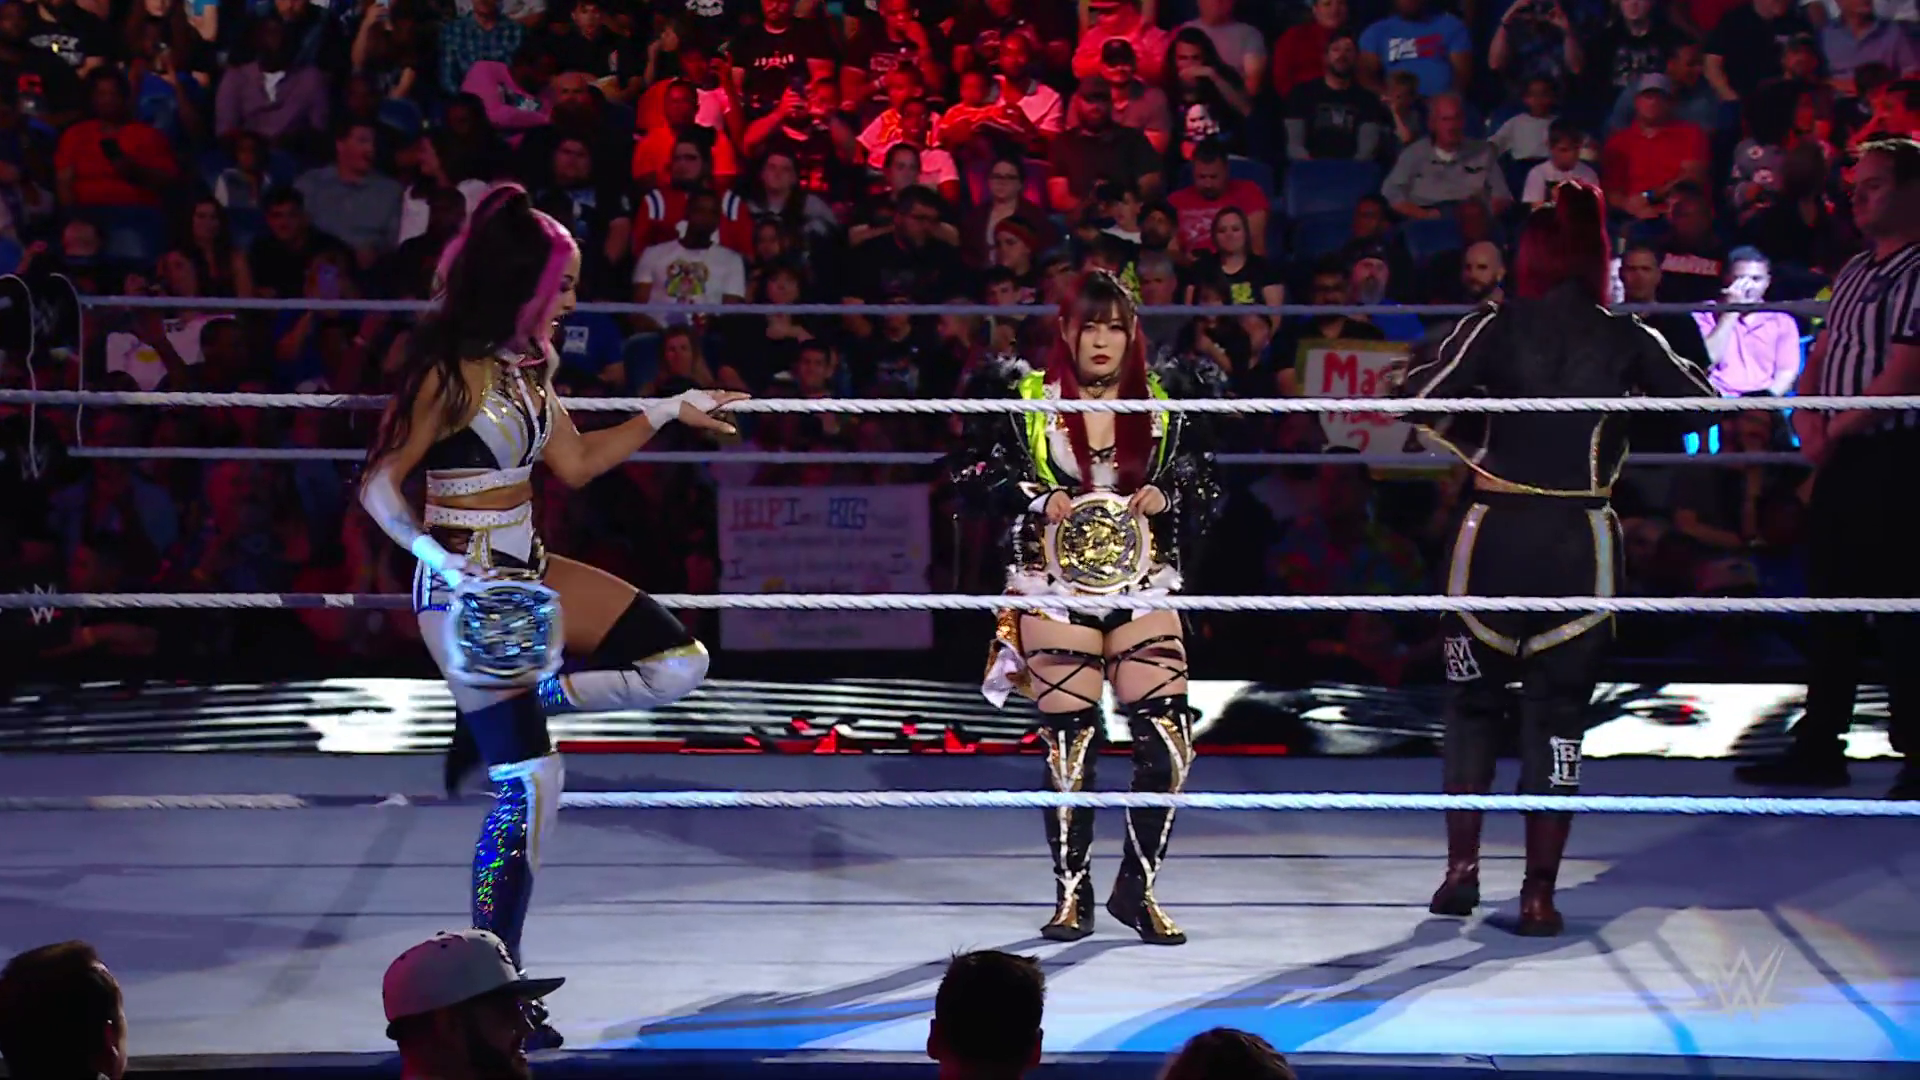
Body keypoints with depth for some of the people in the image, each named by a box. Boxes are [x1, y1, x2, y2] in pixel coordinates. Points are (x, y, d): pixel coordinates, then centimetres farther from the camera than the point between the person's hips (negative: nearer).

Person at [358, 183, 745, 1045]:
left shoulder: (528, 367, 9)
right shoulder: (448, 370, -16)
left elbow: (574, 463, 20)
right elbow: (381, 486, -16)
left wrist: (668, 413, 21)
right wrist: (444, 562, -28)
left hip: (528, 573, 8)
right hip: (468, 586, -8)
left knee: (679, 663, 4)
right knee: (530, 783, -10)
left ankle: (507, 708, 10)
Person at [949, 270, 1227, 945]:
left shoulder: (1166, 403, 7)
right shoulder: (1026, 401, 1)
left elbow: (1206, 492, 12)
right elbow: (972, 472, 4)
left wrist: (1167, 499, -9)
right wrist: (1036, 501, -12)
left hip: (1142, 589, 2)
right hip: (1056, 589, -2)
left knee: (1169, 739, -7)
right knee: (1069, 745, -1)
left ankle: (1136, 888, 9)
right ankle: (1072, 895, 13)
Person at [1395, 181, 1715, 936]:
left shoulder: (1497, 327, -4)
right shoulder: (1629, 342, 0)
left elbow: (1422, 395, -12)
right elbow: (1699, 408, 2)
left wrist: (1474, 444, 6)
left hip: (1495, 535, 0)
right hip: (1584, 547, 0)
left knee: (1472, 703, 17)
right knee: (1558, 715, 7)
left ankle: (1462, 867, 13)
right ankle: (1539, 894, 4)